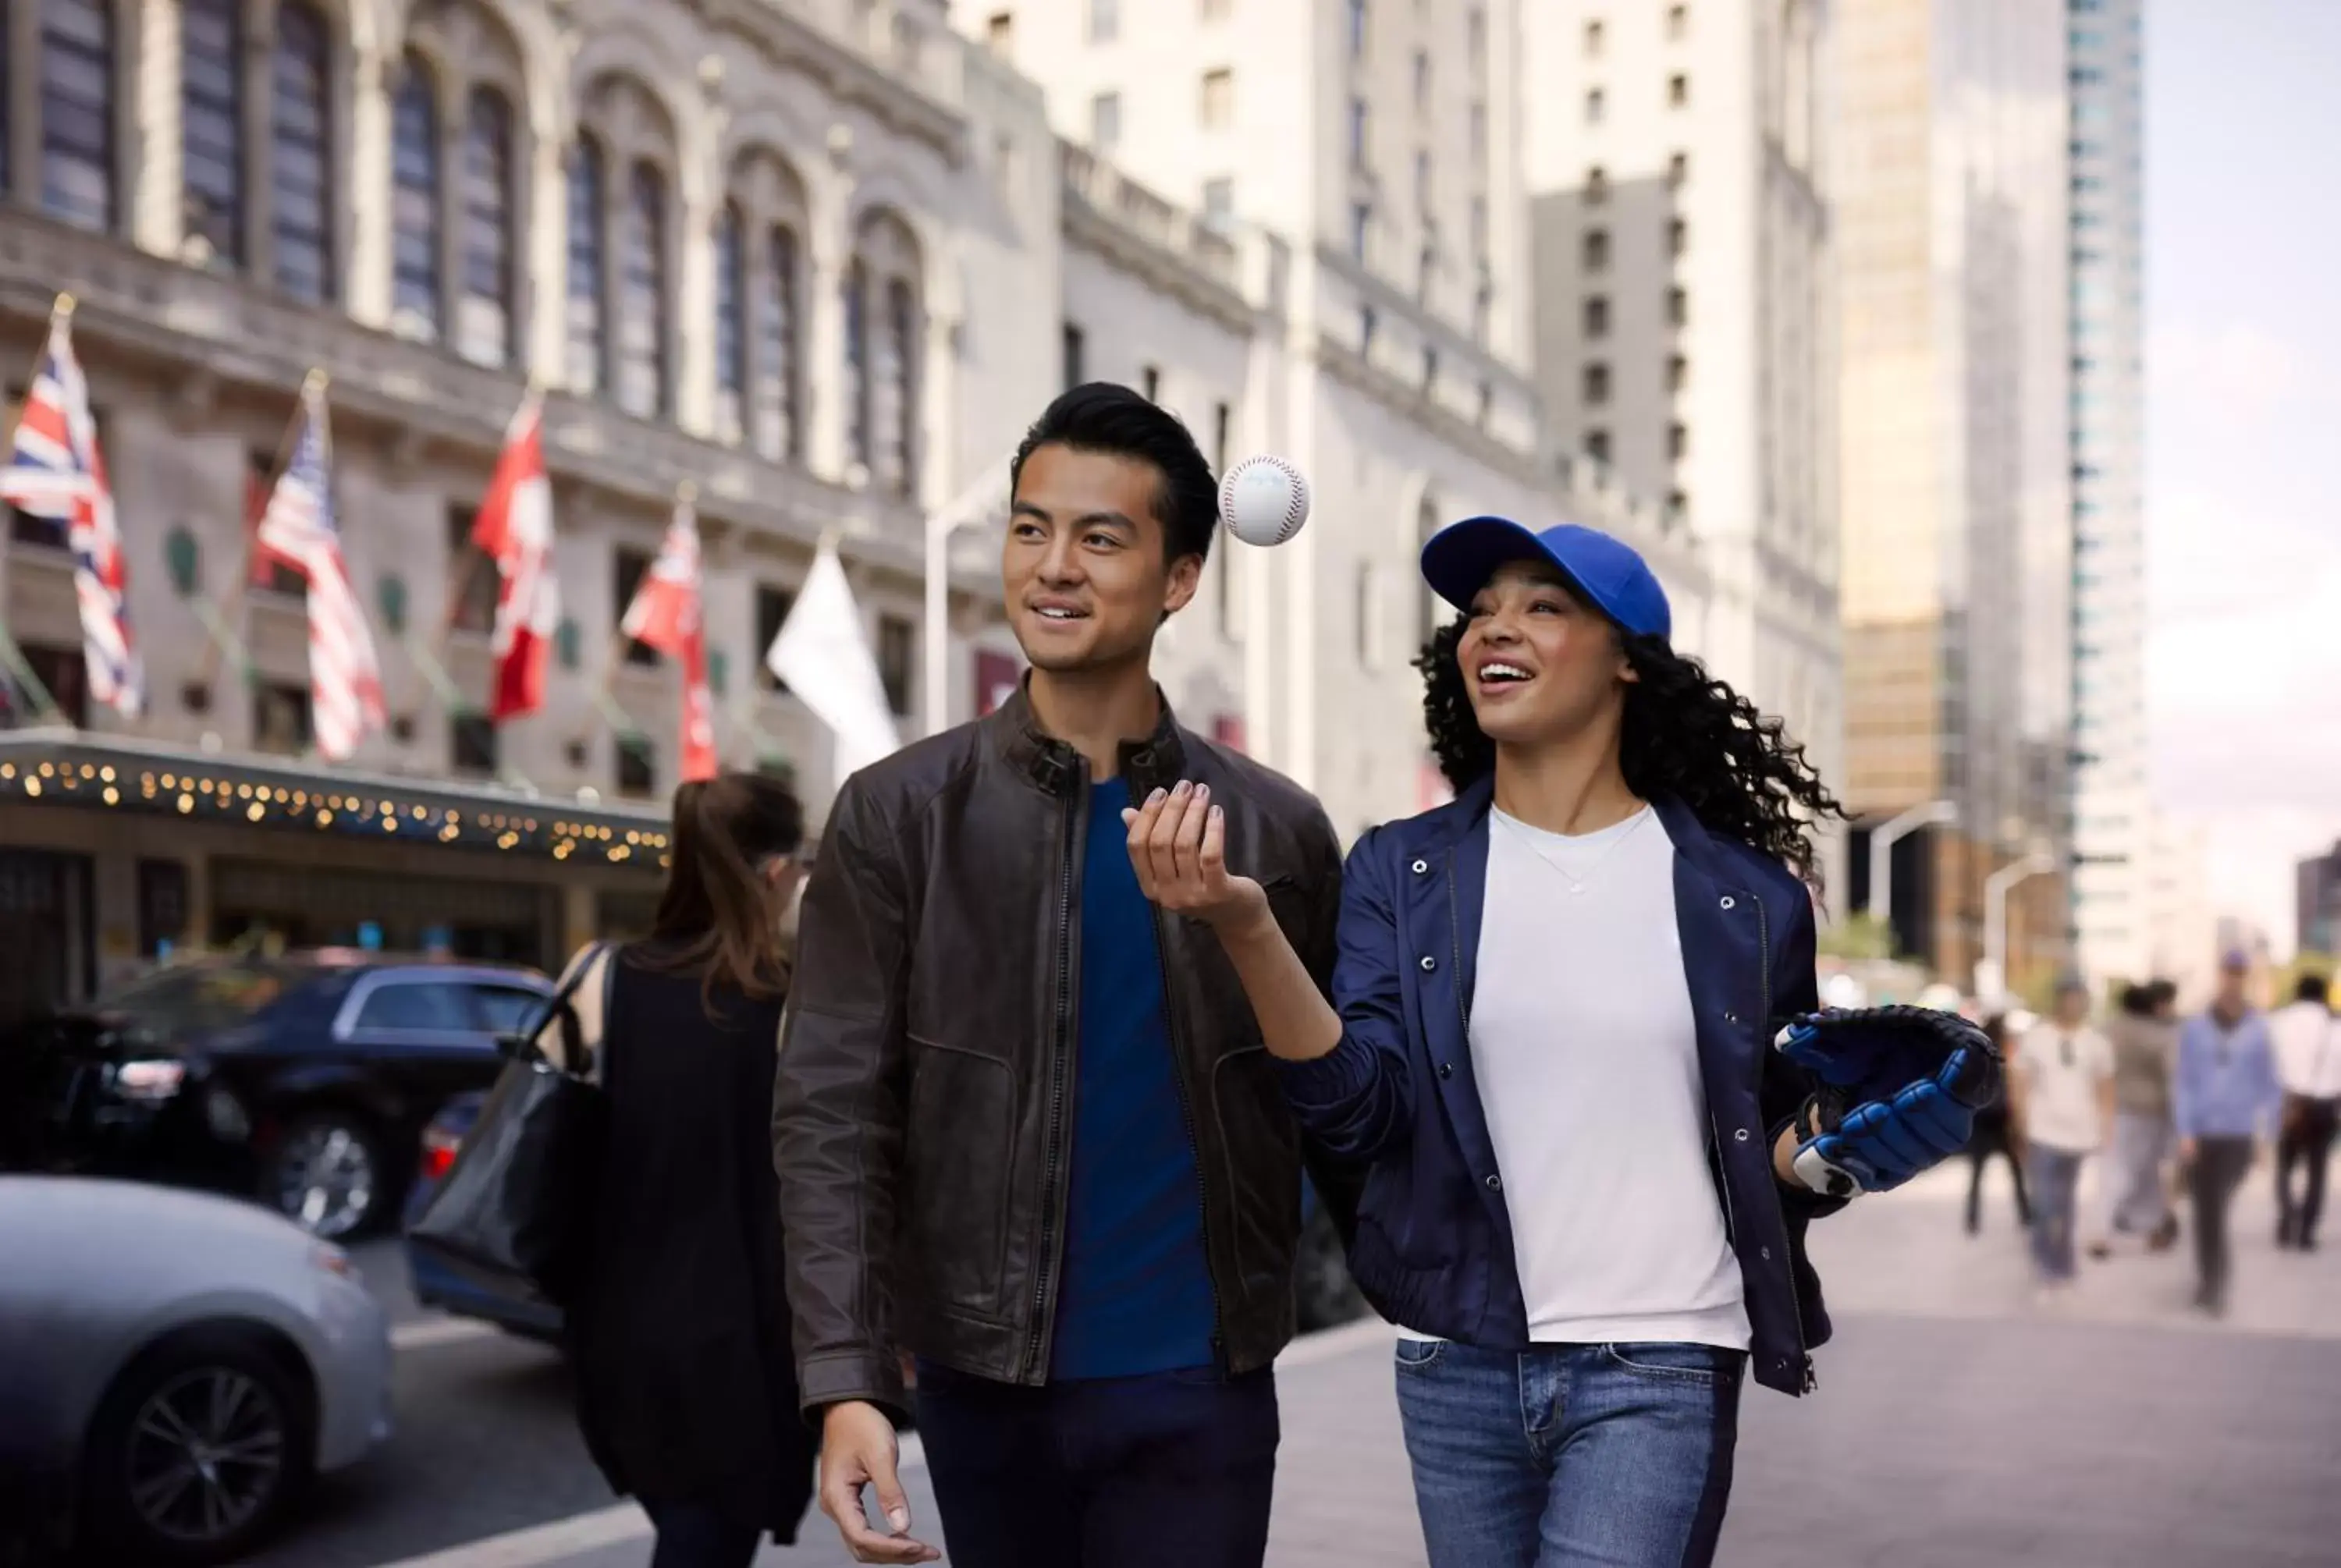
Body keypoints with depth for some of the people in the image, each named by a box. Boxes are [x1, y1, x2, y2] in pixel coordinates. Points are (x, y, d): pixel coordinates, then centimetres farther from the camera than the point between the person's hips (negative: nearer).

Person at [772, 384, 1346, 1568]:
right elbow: (833, 1115, -7)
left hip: (1197, 1385, 0)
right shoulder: (897, 816, -2)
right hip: (984, 1379, 0)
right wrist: (847, 1382, -14)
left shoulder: (1277, 832, 1)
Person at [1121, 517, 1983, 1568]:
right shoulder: (1402, 872, 2)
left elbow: (1776, 1142, 7)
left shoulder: (1741, 889, -1)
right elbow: (1360, 1112, -11)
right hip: (1455, 1361, 2)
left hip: (1659, 1368, -2)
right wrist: (1246, 928, -25)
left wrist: (1833, 1139, -16)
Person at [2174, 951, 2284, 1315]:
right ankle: (2212, 1280, 17)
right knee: (2206, 1211, 6)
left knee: (2217, 1209, -9)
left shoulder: (2259, 1029, 0)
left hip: (2238, 1136, -1)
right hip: (2199, 1134, 1)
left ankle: (2213, 1283, -1)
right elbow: (2183, 1082, 1)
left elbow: (2270, 1086, 6)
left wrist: (2264, 1130, 1)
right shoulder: (2195, 1027, 2)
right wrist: (2185, 1132, -6)